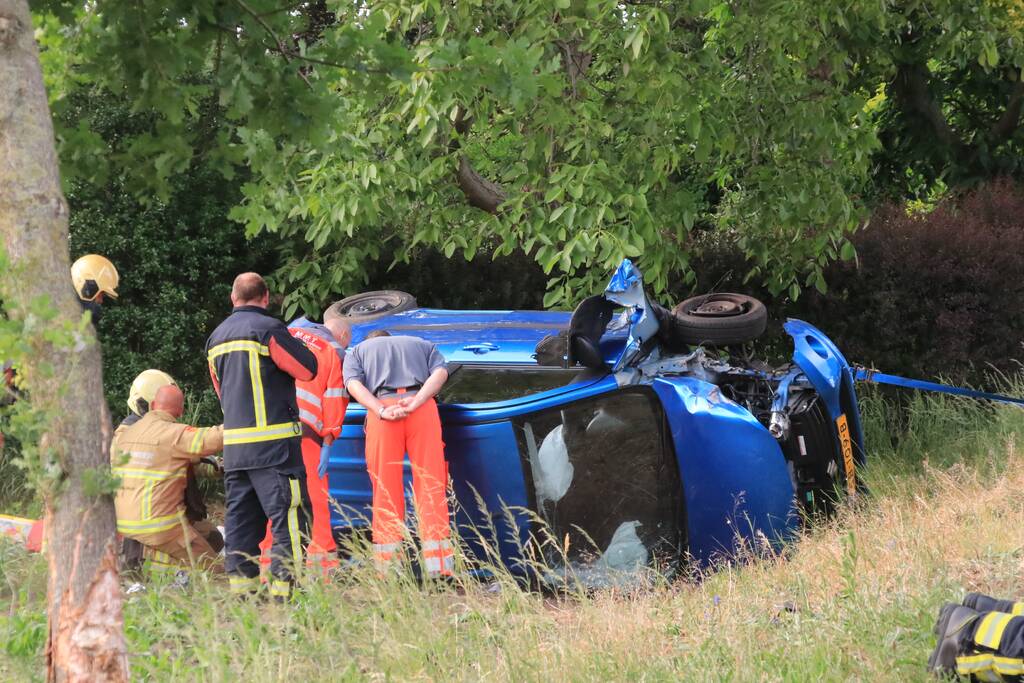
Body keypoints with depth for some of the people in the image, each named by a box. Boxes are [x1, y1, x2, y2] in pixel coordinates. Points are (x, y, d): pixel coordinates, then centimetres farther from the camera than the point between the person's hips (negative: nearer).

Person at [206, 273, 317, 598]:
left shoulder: (216, 337, 17)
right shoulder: (267, 328, -8)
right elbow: (307, 369, -6)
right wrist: (292, 345, 11)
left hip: (234, 444, 8)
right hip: (273, 442, -7)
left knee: (240, 519, 11)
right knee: (290, 516, -7)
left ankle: (241, 589, 9)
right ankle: (284, 587, -14)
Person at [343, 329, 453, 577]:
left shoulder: (357, 351, 27)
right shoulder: (423, 345, 31)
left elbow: (354, 384, 5)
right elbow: (440, 371, 9)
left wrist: (381, 411, -8)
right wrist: (416, 402, -5)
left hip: (383, 407, -1)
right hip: (423, 408, 1)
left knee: (386, 488, 2)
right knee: (430, 483, 0)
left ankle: (387, 567, -2)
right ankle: (437, 566, -7)